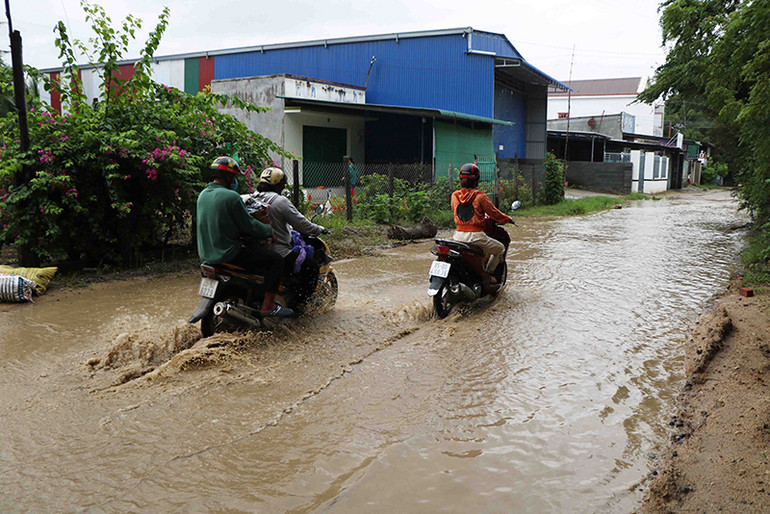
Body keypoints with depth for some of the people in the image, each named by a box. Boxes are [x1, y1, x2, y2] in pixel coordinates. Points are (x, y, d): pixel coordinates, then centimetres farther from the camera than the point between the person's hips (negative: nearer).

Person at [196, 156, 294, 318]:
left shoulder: (203, 195, 10)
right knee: (276, 260, -4)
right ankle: (268, 306, -4)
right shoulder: (231, 197, -18)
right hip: (228, 253, -10)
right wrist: (270, 230, 1)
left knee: (260, 250, 30)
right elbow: (249, 226, -16)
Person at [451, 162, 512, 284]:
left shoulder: (454, 195, 4)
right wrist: (507, 219, 19)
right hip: (475, 236, -5)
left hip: (458, 236, 5)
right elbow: (495, 214, -3)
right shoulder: (480, 196, -9)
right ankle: (487, 273, 9)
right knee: (500, 248, 18)